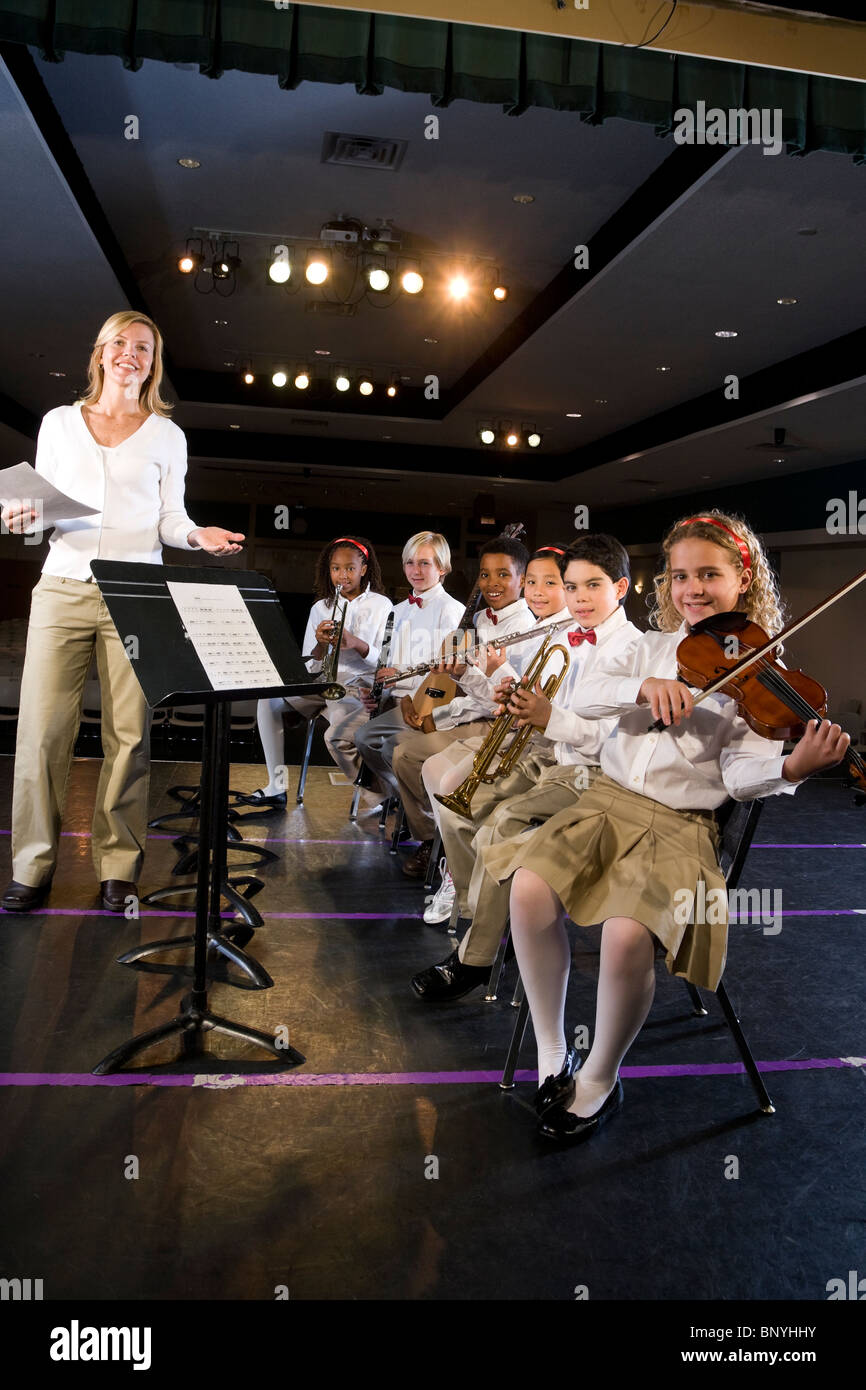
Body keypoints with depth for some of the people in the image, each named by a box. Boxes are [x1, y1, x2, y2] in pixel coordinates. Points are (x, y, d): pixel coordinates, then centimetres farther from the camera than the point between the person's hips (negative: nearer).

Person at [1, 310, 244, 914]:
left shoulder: (166, 435, 14)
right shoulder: (59, 422, 18)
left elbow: (170, 519, 11)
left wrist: (198, 536, -9)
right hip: (62, 587, 1)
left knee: (129, 734, -4)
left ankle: (119, 868, 6)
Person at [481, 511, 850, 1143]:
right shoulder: (654, 647, 13)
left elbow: (740, 771, -9)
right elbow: (587, 697, 0)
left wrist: (792, 767, -30)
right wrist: (644, 687, -20)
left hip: (682, 822, -4)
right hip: (609, 800, 4)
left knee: (628, 933, -30)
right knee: (530, 888, -22)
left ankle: (600, 1078, 0)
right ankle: (553, 1053, 1)